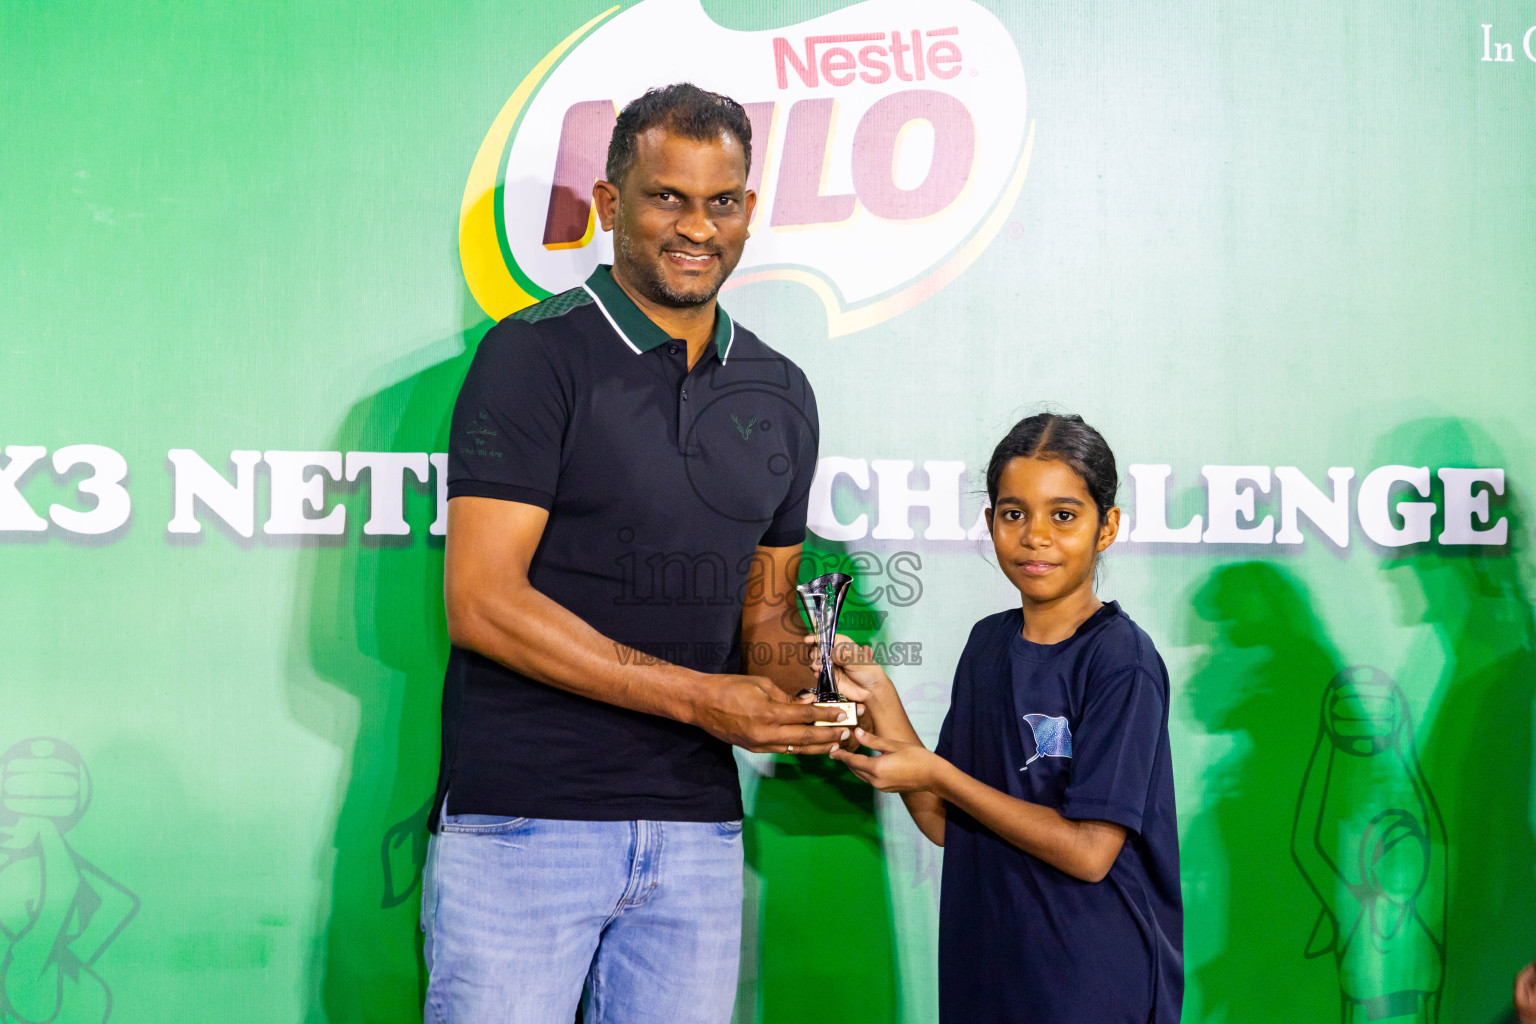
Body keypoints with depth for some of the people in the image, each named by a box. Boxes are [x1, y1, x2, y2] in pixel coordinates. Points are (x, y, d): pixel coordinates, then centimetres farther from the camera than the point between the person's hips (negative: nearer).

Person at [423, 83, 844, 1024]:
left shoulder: (780, 395, 13)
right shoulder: (537, 355, -6)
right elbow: (483, 603, -13)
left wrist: (795, 688, -5)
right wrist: (697, 697, -14)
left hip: (698, 827, 5)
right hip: (524, 818, -5)